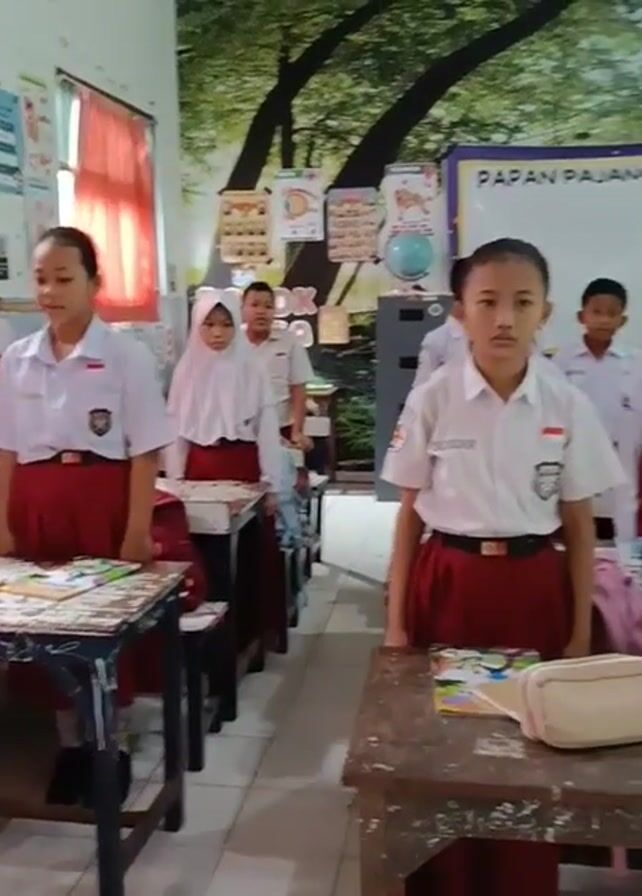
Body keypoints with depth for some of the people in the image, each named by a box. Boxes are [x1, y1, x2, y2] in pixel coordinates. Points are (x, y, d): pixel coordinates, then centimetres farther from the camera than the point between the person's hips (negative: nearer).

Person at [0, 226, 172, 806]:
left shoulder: (126, 356, -6)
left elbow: (145, 452, -6)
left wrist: (138, 530, -10)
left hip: (103, 502, -3)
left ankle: (112, 745, 24)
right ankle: (69, 744, 28)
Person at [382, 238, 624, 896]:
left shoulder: (567, 405, -3)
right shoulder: (432, 399, -6)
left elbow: (579, 527, 3)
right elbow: (409, 516, 0)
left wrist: (580, 633, 3)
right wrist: (396, 621, 0)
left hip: (533, 591, 1)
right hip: (447, 587, -1)